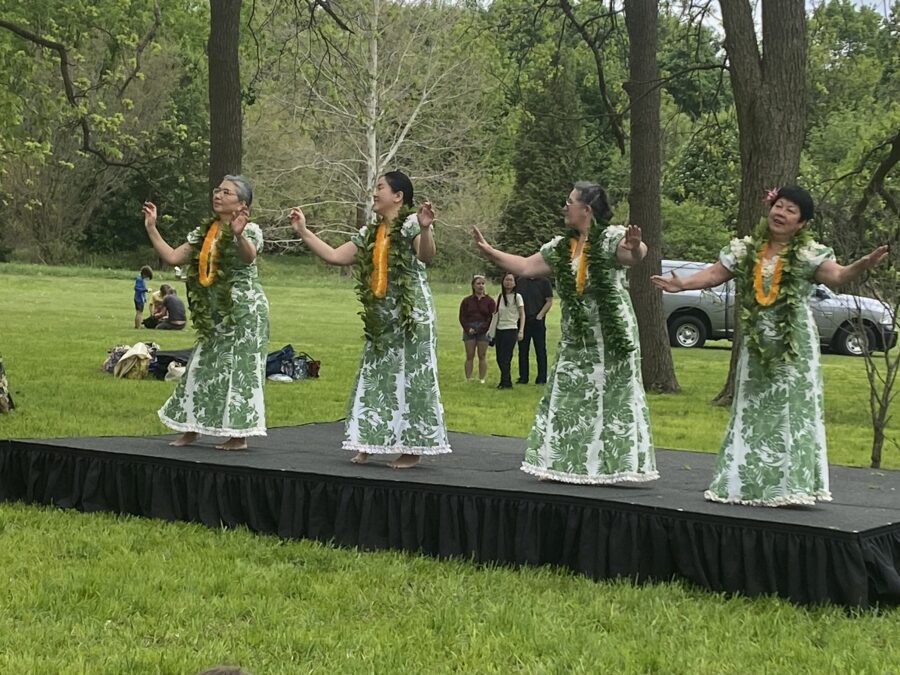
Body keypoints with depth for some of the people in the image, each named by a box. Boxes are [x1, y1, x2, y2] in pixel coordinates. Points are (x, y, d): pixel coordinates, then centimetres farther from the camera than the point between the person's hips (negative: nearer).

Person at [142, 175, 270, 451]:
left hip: (244, 311, -7)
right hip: (216, 315, 7)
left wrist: (238, 234, -51)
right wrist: (151, 229, 4)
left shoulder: (249, 229, -9)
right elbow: (172, 257, 9)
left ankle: (239, 435, 0)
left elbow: (249, 255, -31)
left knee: (238, 369, -5)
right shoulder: (204, 234, 12)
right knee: (202, 368, 10)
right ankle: (191, 429, 19)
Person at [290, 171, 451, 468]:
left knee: (409, 378, -5)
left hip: (411, 316, -8)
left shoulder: (411, 223, -9)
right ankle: (368, 442, 16)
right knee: (374, 378, 9)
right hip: (380, 320, 8)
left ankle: (413, 447, 1)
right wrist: (303, 231, 12)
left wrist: (425, 229, -44)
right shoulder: (369, 234, 14)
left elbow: (426, 256, -25)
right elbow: (334, 256, 13)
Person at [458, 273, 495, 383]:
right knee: (469, 356, 0)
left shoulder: (489, 300, 5)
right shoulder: (467, 300, 9)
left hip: (483, 330, -1)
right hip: (469, 330, 1)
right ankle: (468, 380, 1)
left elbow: (492, 317, -1)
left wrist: (481, 329, -10)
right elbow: (462, 317, 7)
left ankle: (481, 379, 4)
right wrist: (468, 329, -9)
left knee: (482, 356, 0)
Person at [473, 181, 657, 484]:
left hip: (610, 338, -7)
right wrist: (488, 250, 12)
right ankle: (564, 463, 17)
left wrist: (635, 247, -55)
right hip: (575, 340, 8)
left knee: (608, 400, -2)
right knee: (568, 400, 10)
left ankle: (604, 466, 4)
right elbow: (525, 267, 16)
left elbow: (636, 255, -31)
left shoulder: (611, 237, -13)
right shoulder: (560, 247, 10)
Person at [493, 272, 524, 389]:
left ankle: (505, 382, -3)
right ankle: (506, 381, 14)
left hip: (511, 330, -6)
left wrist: (521, 331, -14)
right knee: (499, 358, 4)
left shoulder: (517, 297, -3)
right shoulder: (500, 296, 12)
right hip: (499, 330, 6)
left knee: (505, 357, -10)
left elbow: (522, 315, -4)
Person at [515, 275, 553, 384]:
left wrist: (540, 315, -11)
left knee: (540, 351, 0)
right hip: (523, 321, 3)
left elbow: (549, 301, -1)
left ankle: (541, 378, 4)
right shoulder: (520, 281, 10)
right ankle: (523, 377, 13)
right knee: (523, 351, 6)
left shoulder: (544, 282, 1)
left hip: (537, 321, -3)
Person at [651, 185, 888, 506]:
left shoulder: (809, 253, -5)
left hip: (794, 346, -4)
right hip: (756, 344, 4)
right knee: (752, 410, 9)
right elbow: (715, 273, 6)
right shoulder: (746, 249, 6)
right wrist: (683, 283, -9)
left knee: (791, 409, -4)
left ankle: (788, 483, -1)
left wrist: (861, 265, -36)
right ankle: (747, 481, 18)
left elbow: (836, 275, -17)